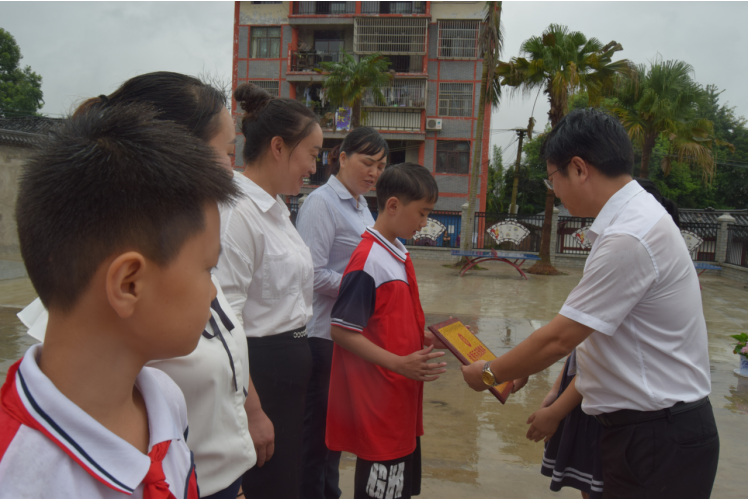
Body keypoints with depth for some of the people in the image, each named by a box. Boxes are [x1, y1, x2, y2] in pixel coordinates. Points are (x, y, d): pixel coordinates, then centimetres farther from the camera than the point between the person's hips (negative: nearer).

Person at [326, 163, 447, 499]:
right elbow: (341, 330, -22)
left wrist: (424, 340, 7)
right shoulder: (368, 261, -20)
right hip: (377, 400, -9)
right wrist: (399, 363, -24)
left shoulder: (399, 254, 9)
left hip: (401, 394, 9)